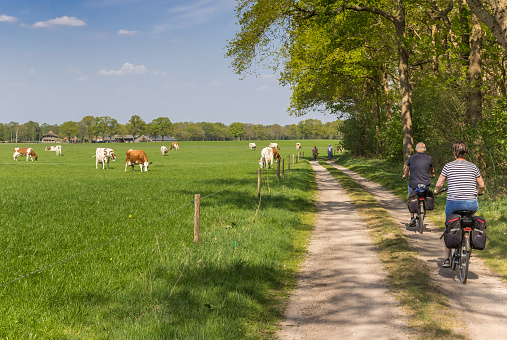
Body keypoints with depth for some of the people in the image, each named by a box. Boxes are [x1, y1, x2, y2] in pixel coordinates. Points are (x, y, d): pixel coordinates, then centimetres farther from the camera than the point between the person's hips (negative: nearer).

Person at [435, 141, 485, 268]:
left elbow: (439, 185, -1)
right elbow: (481, 185, 10)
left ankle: (446, 258, 18)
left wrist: (437, 191, 21)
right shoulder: (473, 167, 5)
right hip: (471, 204, 1)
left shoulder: (448, 166, 0)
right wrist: (479, 192, 32)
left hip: (453, 203, -1)